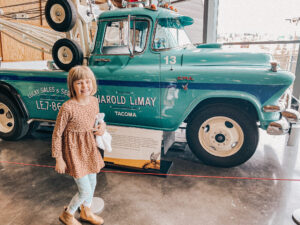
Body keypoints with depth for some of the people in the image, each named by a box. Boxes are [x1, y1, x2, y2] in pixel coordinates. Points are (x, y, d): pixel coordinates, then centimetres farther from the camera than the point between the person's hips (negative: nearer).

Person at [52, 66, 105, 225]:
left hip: (90, 148, 7)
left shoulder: (94, 101, -6)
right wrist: (59, 159, -11)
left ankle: (86, 212, 49)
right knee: (85, 191, 1)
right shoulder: (68, 108, -25)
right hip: (74, 150, -6)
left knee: (92, 183, 21)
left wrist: (102, 126, -9)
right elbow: (57, 134, -16)